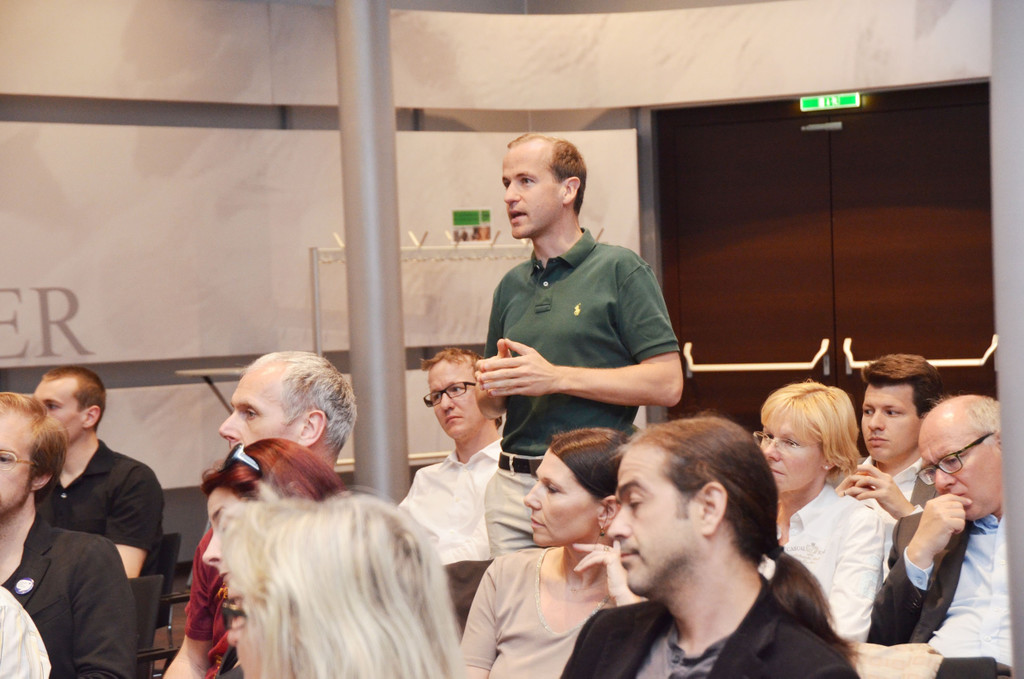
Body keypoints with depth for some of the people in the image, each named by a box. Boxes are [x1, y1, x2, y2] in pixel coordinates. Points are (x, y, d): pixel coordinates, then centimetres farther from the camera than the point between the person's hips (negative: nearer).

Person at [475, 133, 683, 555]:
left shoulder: (621, 270, -1)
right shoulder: (511, 286, 17)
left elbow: (667, 384, -10)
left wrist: (557, 378, -13)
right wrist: (493, 384, -1)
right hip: (512, 487, 5)